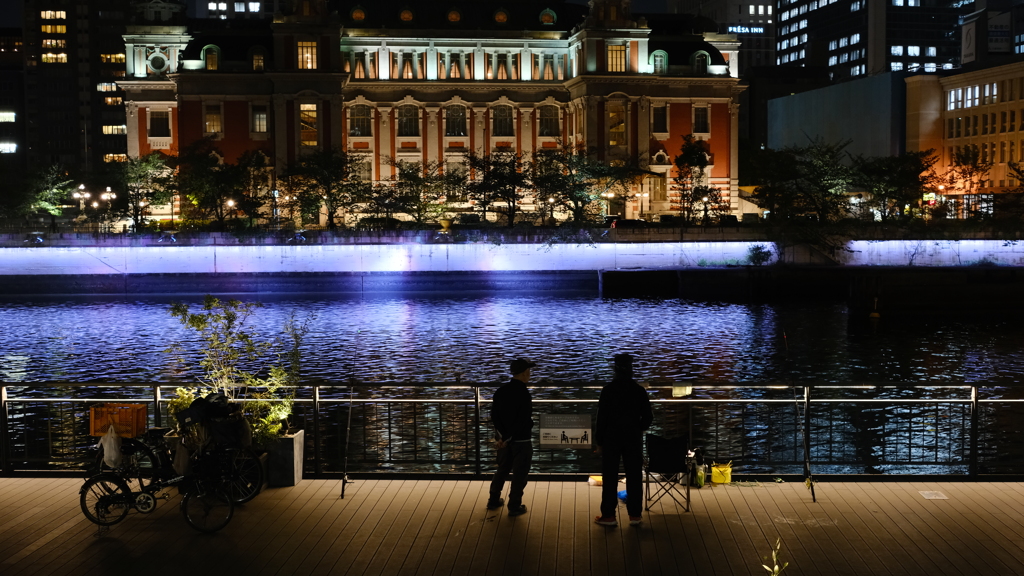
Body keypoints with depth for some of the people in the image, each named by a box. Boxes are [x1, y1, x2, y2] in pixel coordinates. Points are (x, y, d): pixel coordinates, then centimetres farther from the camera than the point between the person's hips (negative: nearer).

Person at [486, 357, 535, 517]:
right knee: (519, 474, 5)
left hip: (505, 438, 7)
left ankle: (493, 501, 28)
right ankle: (514, 507, 10)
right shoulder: (523, 394, -21)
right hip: (521, 440, -7)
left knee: (502, 469, 21)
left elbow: (494, 415, 0)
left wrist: (502, 435, -3)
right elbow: (522, 421, -23)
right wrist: (507, 438, -14)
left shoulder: (501, 391, 0)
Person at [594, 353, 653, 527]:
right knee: (634, 477, 7)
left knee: (610, 478, 3)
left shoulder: (608, 390, -9)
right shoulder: (639, 390, -2)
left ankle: (608, 515, 4)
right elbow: (647, 417, 2)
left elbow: (602, 417, -8)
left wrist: (599, 441, 0)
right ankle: (634, 515, 9)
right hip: (633, 439, 2)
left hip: (612, 438, -2)